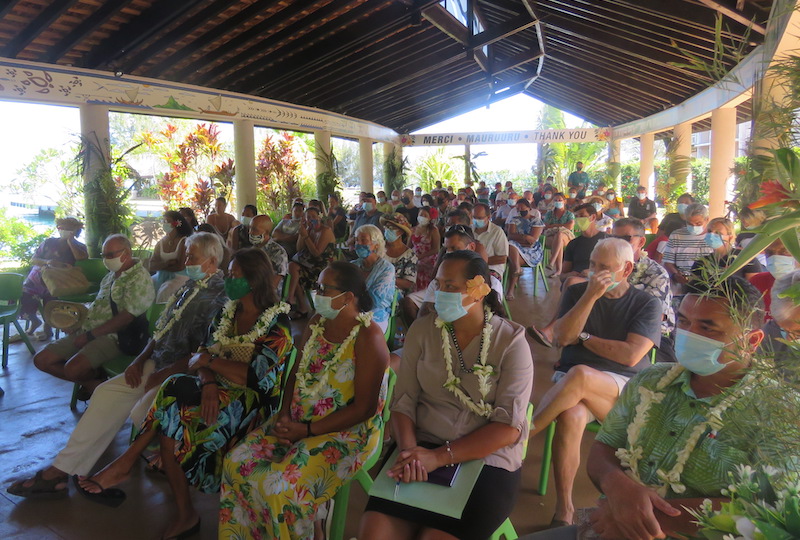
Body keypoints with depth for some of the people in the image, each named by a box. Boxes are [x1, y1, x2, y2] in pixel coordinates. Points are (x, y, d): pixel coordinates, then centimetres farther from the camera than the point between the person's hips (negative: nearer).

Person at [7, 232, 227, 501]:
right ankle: (61, 470, 8)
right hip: (158, 363, 9)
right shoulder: (191, 286, 13)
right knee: (106, 393, 1)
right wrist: (140, 360, 5)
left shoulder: (218, 295, -17)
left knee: (141, 414, -26)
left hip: (183, 371, -9)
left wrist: (163, 375, -18)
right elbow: (161, 329, 18)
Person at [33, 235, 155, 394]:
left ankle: (94, 382, 4)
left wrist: (90, 335, -18)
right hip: (86, 331, 10)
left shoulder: (140, 278, -14)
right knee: (41, 360, 2)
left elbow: (127, 317, -21)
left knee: (73, 368, -30)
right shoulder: (111, 275, 17)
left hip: (112, 336, -10)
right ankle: (91, 382, 8)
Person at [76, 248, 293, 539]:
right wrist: (208, 383, -18)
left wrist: (210, 361, -12)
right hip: (218, 391, 7)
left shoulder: (277, 324, -12)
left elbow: (256, 377, -20)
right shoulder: (228, 311, 10)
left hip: (254, 403, -7)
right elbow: (205, 354, 3)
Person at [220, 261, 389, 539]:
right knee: (238, 462, -6)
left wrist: (307, 430, -18)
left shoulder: (367, 337, -19)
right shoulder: (318, 323, 4)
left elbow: (364, 407, -19)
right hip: (298, 419, 7)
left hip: (347, 432, -7)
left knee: (280, 487, -23)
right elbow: (296, 372, 13)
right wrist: (285, 414, -3)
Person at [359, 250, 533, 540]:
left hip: (487, 458, -2)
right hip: (423, 448, 2)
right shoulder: (421, 330, 3)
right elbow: (403, 401, 0)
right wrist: (410, 450, -19)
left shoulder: (511, 341, -6)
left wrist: (440, 456, -19)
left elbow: (509, 426, -11)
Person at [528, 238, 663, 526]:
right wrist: (591, 295, -12)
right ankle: (564, 509, -21)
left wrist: (583, 337, -1)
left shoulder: (648, 304, 4)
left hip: (624, 388, -2)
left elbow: (630, 355, -10)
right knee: (571, 417, -34)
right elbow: (562, 337, -5)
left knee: (580, 375, -36)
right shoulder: (576, 292, 10)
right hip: (570, 382, 2)